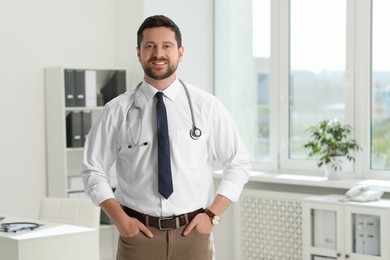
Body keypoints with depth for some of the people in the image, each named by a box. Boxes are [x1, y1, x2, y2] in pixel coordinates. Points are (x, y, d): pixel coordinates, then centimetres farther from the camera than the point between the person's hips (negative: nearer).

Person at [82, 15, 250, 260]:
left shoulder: (207, 105, 0)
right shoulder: (117, 110, -2)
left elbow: (239, 163, 5)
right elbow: (94, 170, 4)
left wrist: (212, 214, -4)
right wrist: (120, 219, -7)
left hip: (192, 233, 1)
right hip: (139, 233, 0)